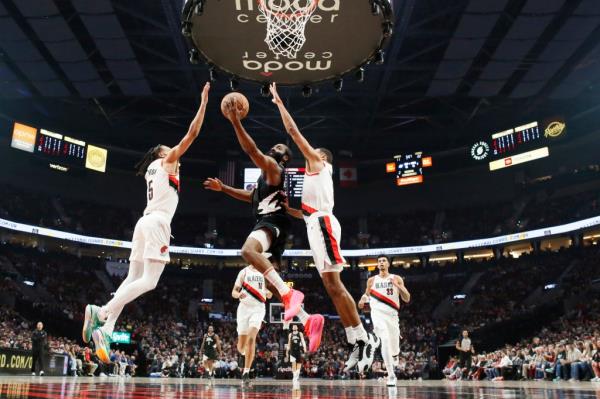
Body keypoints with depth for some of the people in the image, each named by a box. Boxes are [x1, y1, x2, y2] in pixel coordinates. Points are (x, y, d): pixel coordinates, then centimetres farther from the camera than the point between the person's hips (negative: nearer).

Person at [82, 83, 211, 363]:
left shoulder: (154, 170, 26)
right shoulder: (166, 160, 7)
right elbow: (192, 134, 0)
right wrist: (204, 102, 5)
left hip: (145, 223, 9)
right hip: (157, 223, -9)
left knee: (133, 278, 3)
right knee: (148, 281, -14)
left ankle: (105, 330, -7)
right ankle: (101, 312, -22)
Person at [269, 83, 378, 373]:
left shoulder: (320, 165, 9)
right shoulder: (314, 177, 33)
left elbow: (293, 131, 6)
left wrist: (279, 102, 13)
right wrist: (286, 209, 28)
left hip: (323, 224, -9)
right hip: (317, 225, 9)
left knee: (333, 284, -15)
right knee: (331, 286, 2)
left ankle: (364, 338, -13)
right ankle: (356, 343, 2)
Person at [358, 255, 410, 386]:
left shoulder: (396, 279, 4)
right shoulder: (372, 280, 8)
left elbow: (407, 299, -1)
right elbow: (367, 294, 20)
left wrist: (398, 286, -16)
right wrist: (363, 299, -4)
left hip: (392, 315, 1)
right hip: (378, 313, -1)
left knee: (395, 351, 10)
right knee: (385, 340, -27)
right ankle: (391, 375, -22)